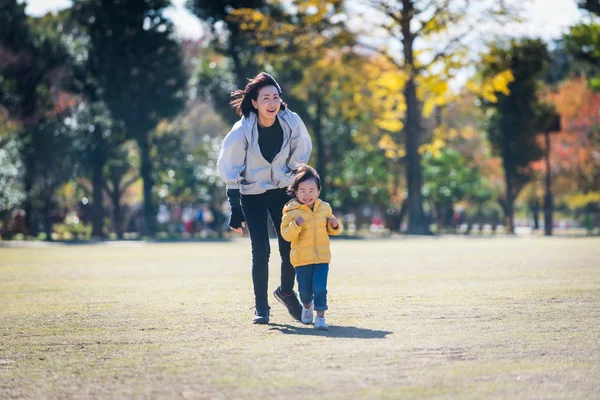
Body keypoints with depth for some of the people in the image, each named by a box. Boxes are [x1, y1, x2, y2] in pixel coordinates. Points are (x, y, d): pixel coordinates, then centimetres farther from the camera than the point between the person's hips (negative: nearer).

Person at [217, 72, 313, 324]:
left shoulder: (292, 123, -15)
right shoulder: (241, 132, -23)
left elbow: (301, 154, 3)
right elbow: (230, 173, -15)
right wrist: (235, 213, -15)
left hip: (282, 190, 3)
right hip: (252, 195, -3)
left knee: (290, 247, 0)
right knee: (261, 251, -9)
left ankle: (286, 291, 29)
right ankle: (261, 308, 6)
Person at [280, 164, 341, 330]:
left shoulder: (325, 208, 5)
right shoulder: (292, 212, -8)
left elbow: (330, 229, 18)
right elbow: (286, 234, -11)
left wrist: (334, 225, -5)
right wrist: (296, 225, -28)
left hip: (322, 257, 1)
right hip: (301, 258, -1)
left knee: (320, 287, -12)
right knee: (305, 290, 8)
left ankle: (320, 316, -6)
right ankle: (307, 306, 41)